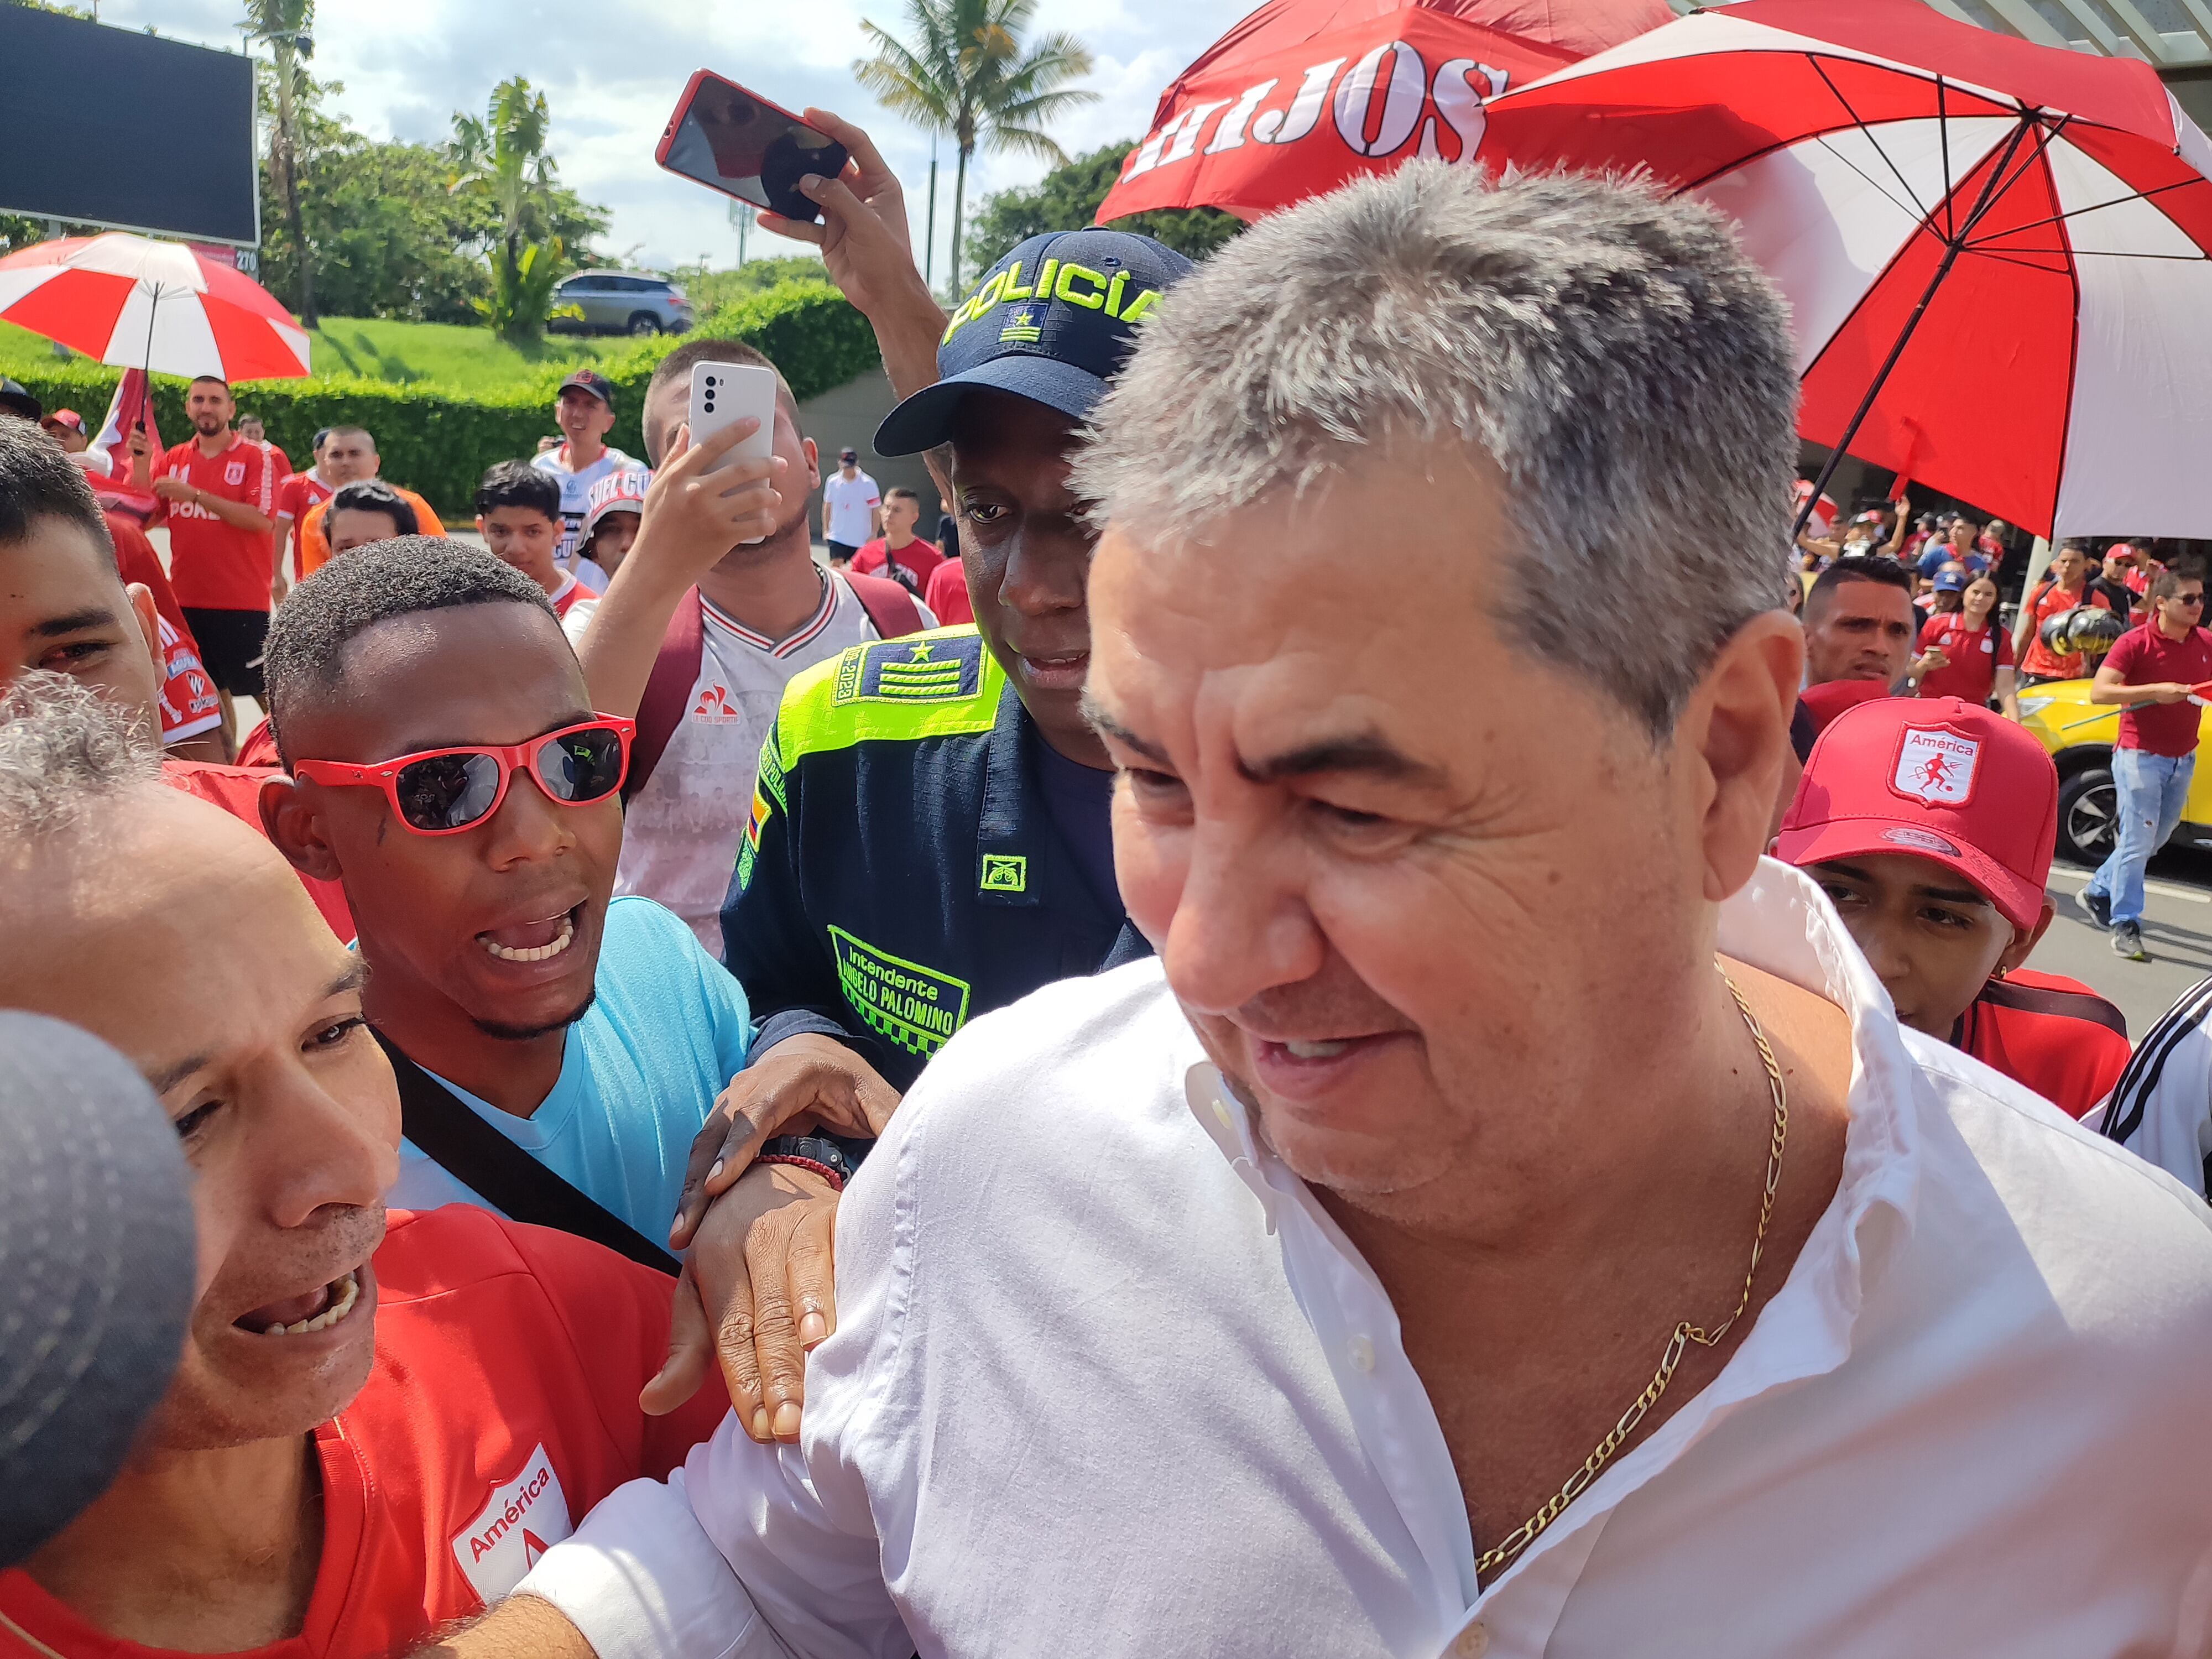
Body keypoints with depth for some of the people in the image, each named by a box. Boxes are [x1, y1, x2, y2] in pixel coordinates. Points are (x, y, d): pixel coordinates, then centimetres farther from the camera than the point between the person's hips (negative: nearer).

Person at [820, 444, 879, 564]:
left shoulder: (868, 484, -9)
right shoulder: (832, 481, 1)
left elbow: (876, 511, -5)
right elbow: (827, 507, 13)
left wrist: (874, 535, -10)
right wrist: (825, 530, 9)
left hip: (861, 541, -2)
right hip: (837, 538, 2)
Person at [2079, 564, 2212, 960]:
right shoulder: (2136, 643, -13)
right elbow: (2098, 692, -22)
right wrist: (2155, 691, -29)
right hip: (2140, 756, -7)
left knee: (2156, 838, 16)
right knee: (2138, 841, -8)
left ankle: (2099, 892, 34)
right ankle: (2125, 925, -1)